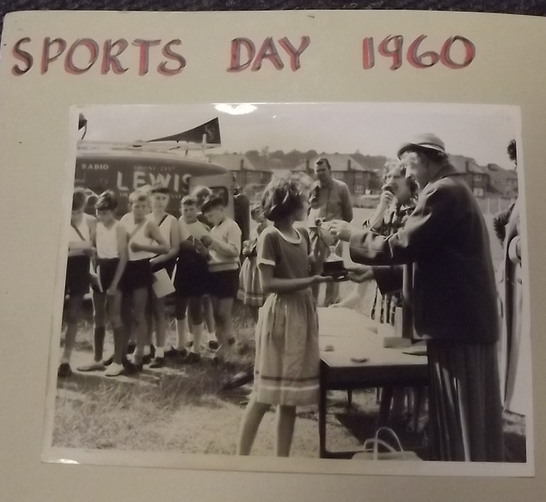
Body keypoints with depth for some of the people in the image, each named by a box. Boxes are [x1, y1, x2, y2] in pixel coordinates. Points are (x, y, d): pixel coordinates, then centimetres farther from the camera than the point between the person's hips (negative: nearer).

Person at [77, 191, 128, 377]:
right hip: (99, 271, 6)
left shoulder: (119, 228, -10)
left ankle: (118, 361, 4)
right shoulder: (96, 226, 7)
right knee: (98, 318, 11)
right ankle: (97, 359, 22)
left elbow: (123, 257, -12)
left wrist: (115, 283, -16)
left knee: (114, 318, -4)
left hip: (113, 271, -6)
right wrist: (92, 271, -2)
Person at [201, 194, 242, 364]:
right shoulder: (214, 229, 16)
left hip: (227, 273, -8)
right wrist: (206, 246, -1)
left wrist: (213, 242, -19)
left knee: (224, 313, -6)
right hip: (214, 272, 8)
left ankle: (228, 341, 10)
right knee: (216, 313, 9)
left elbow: (234, 251, -19)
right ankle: (223, 345, 20)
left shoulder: (232, 226, -8)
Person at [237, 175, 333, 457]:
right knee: (264, 394, 0)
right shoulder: (270, 236, -12)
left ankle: (281, 460, 21)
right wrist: (310, 281, -20)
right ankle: (241, 457, 13)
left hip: (304, 314, 7)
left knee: (289, 395, 11)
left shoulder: (302, 235, 10)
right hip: (280, 316, -7)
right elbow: (269, 284, -17)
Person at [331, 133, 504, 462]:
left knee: (465, 416, -1)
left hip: (458, 320, -10)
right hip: (461, 318, 10)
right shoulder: (451, 191, 20)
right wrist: (377, 272, 15)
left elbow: (405, 245, -21)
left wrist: (354, 235, -8)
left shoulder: (443, 191, -14)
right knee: (459, 415, 17)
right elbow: (428, 257, 21)